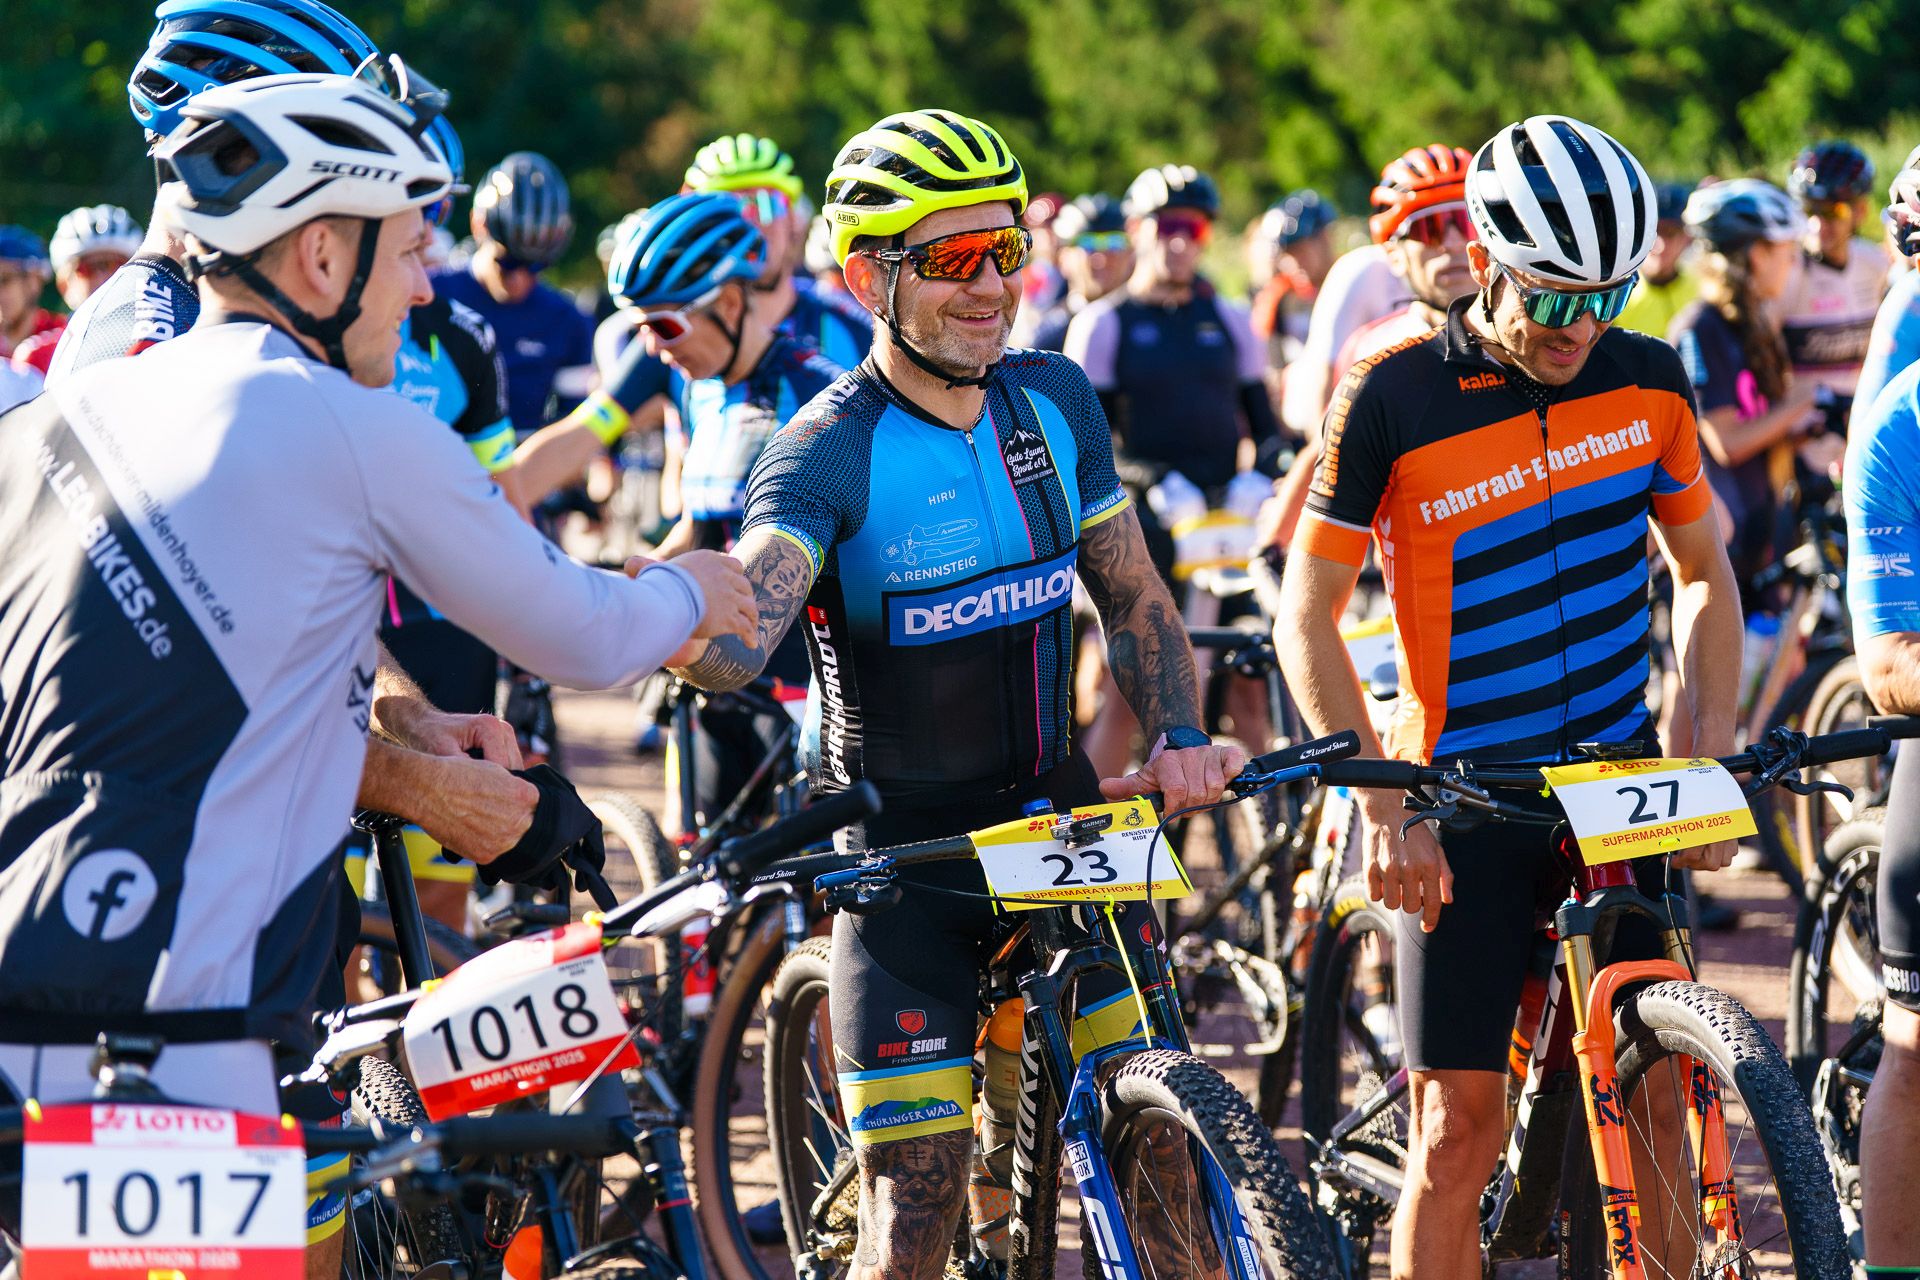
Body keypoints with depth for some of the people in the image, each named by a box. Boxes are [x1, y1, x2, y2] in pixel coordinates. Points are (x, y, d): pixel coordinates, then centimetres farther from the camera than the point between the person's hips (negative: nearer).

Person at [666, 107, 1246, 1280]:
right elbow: (742, 638, -34)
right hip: (906, 861, -4)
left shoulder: (1056, 400, 0)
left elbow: (1133, 597, 10)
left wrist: (1179, 734, -8)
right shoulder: (830, 450, -17)